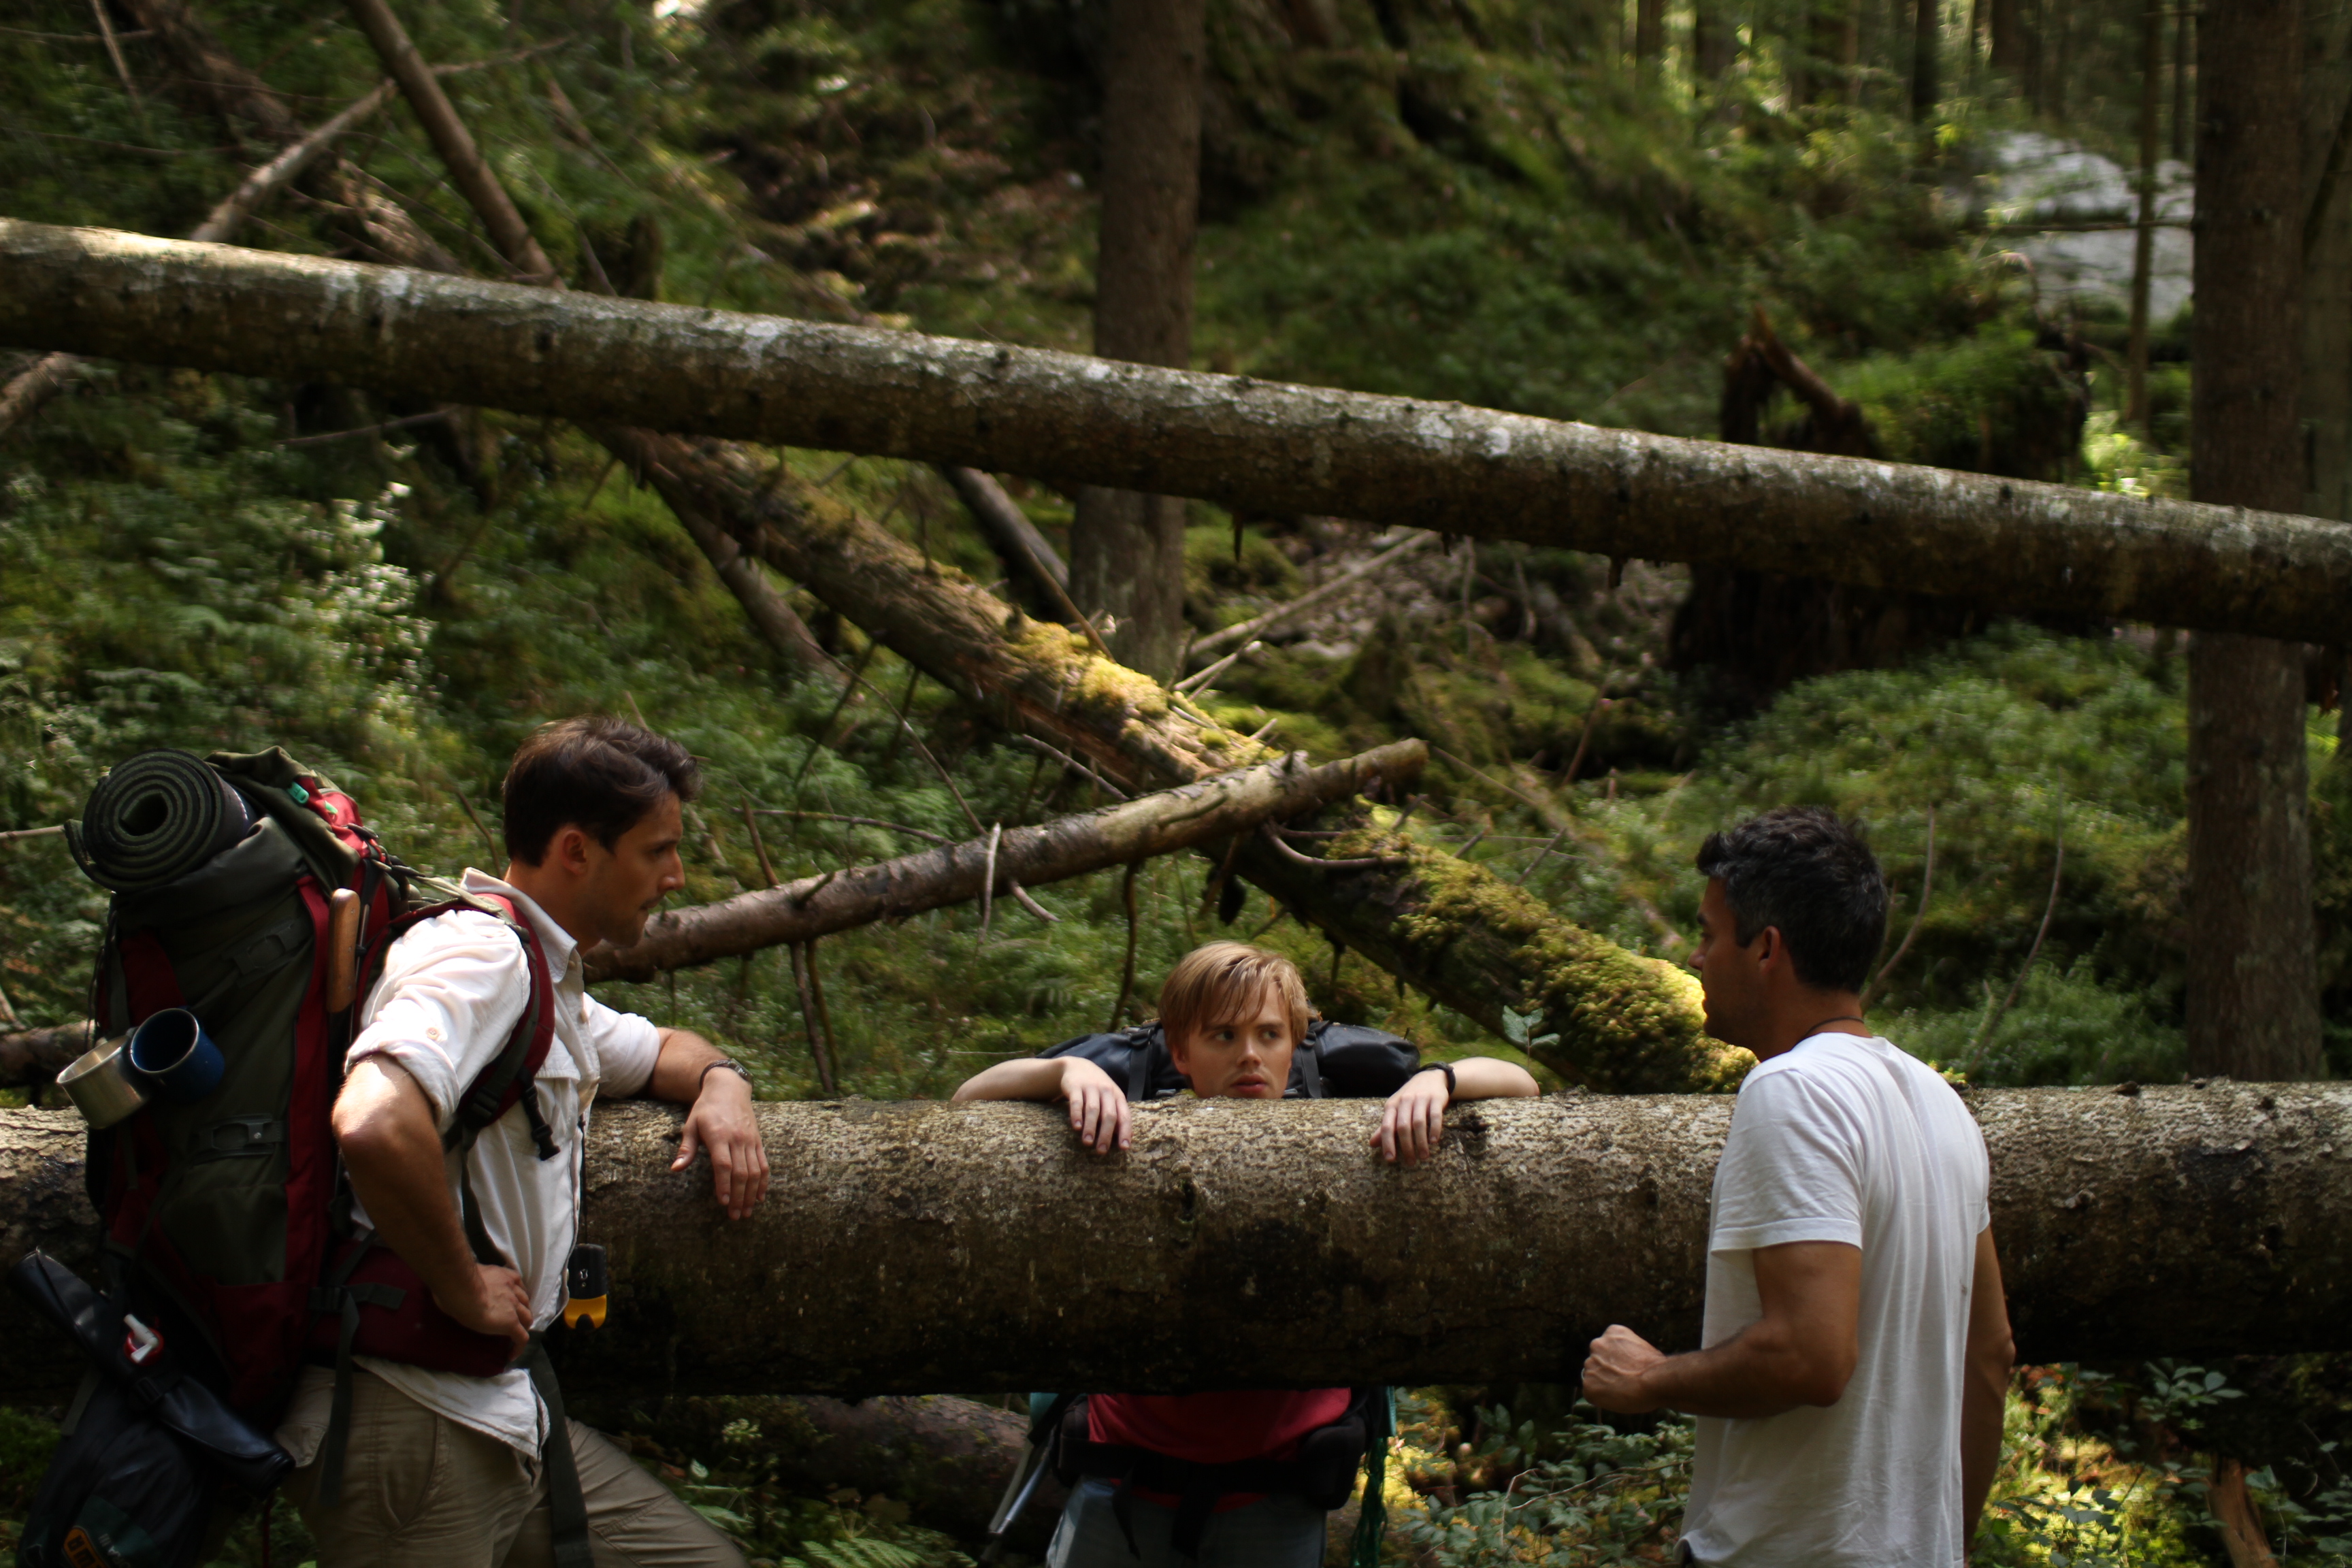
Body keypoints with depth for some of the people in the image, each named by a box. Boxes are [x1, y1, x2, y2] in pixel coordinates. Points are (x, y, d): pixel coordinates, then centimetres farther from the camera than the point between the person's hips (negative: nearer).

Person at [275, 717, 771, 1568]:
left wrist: (721, 1082, 15)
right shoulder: (481, 956, -15)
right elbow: (374, 1125, -34)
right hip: (415, 1425, -10)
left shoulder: (549, 982, 18)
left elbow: (660, 1049, 38)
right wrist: (462, 1287, -21)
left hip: (503, 1408, 10)